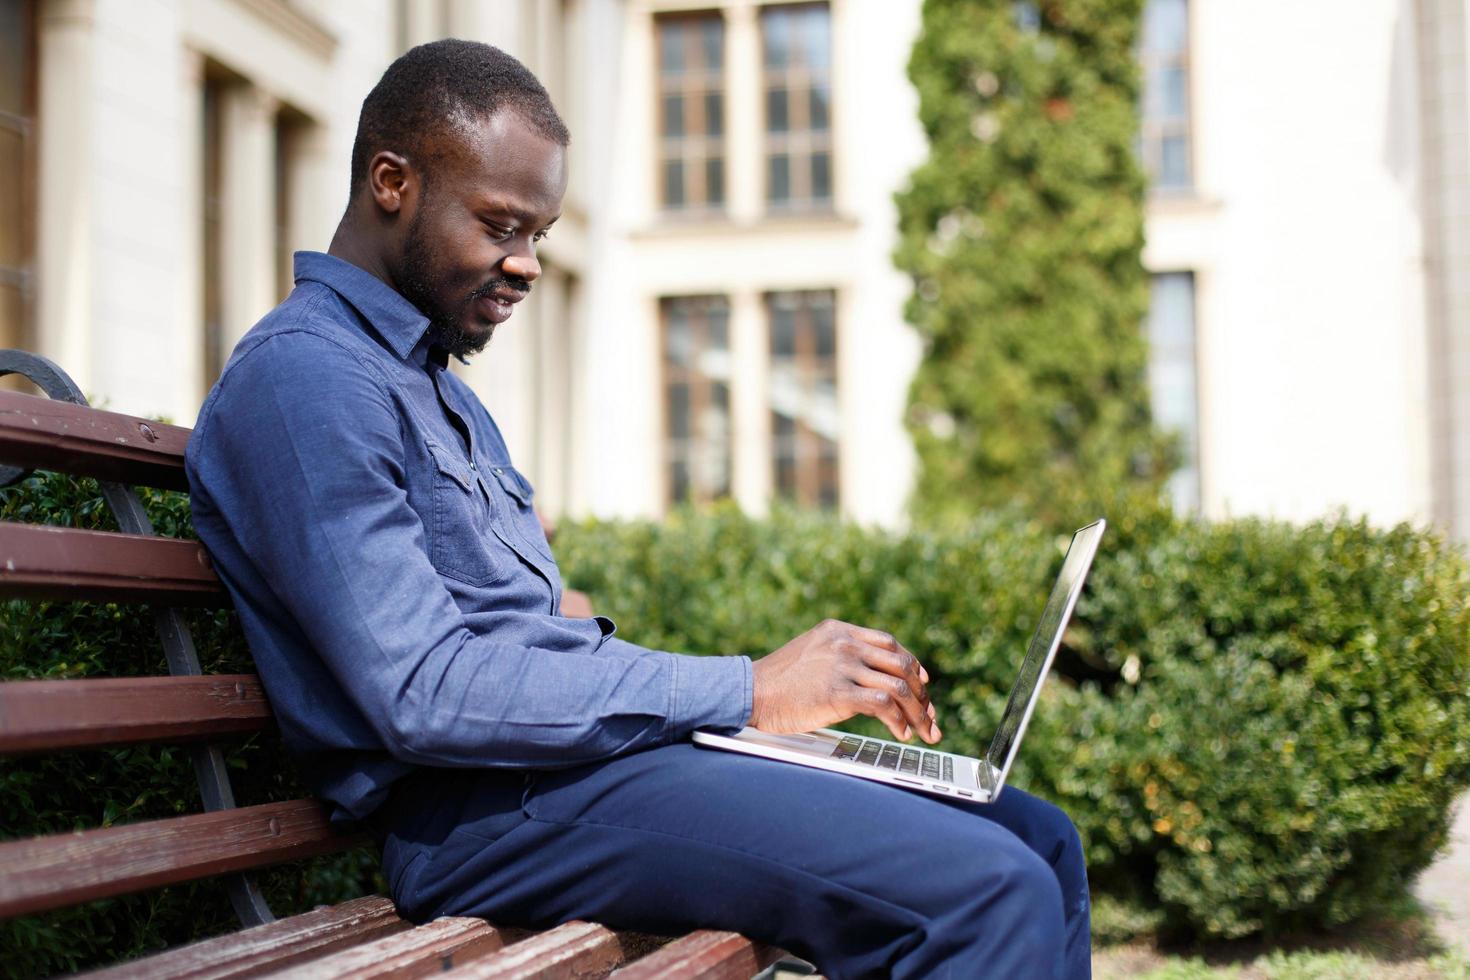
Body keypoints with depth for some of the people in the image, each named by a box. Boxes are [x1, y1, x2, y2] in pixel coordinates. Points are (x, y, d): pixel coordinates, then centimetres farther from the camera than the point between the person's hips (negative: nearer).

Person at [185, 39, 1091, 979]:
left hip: (601, 750, 10)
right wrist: (746, 692, -17)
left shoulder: (443, 391, 24)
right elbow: (427, 696, -21)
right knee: (987, 891, -23)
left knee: (1039, 842, 3)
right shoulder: (300, 378, -10)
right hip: (491, 807, -10)